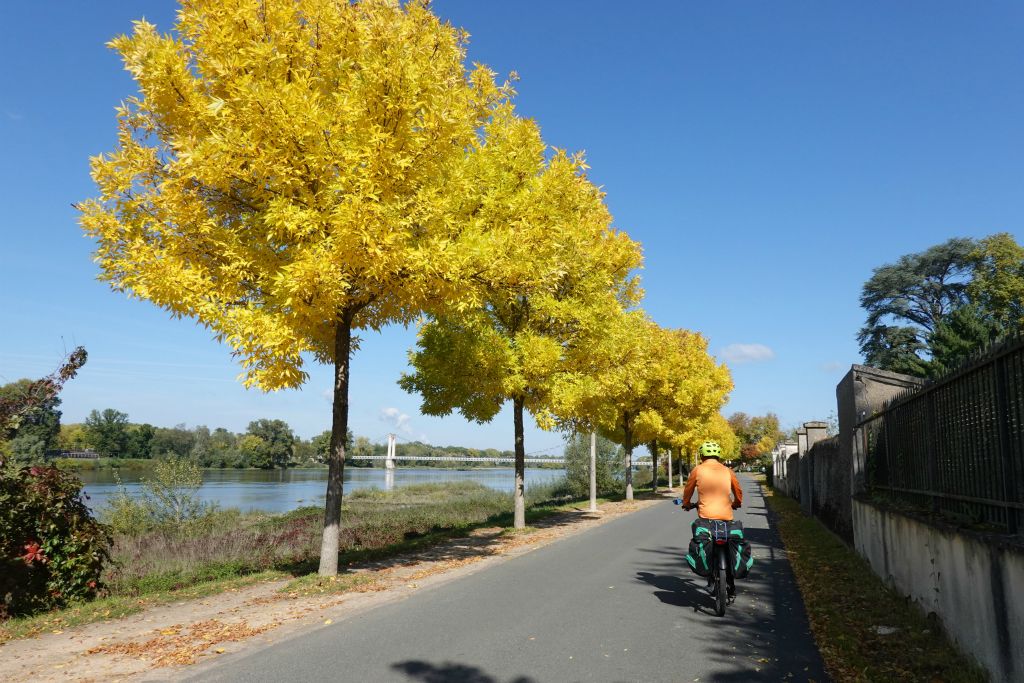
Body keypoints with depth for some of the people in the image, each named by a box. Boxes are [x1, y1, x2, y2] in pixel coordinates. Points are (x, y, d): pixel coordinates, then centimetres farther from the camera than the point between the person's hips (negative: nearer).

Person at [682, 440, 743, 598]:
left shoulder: (698, 470, 2)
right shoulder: (727, 471, 8)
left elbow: (688, 490, 11)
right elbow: (738, 492, 20)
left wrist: (687, 504, 30)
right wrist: (736, 504, 40)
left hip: (706, 516, -2)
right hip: (726, 517, 2)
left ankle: (710, 577, 4)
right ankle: (732, 587, 15)